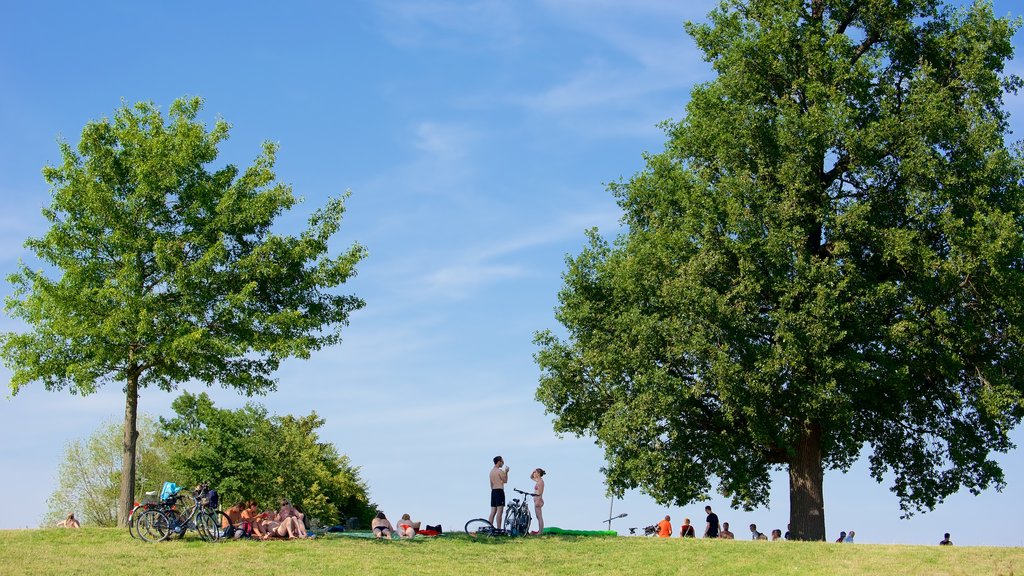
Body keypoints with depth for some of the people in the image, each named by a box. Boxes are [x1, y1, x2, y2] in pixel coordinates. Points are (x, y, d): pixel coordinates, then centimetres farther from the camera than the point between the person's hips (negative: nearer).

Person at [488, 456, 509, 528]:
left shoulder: (492, 471, 17)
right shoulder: (500, 471, -10)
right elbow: (505, 481, -4)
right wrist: (506, 472, 6)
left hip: (493, 491, 9)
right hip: (499, 491, -9)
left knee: (493, 512, 9)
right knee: (500, 511, -9)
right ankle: (499, 529, -13)